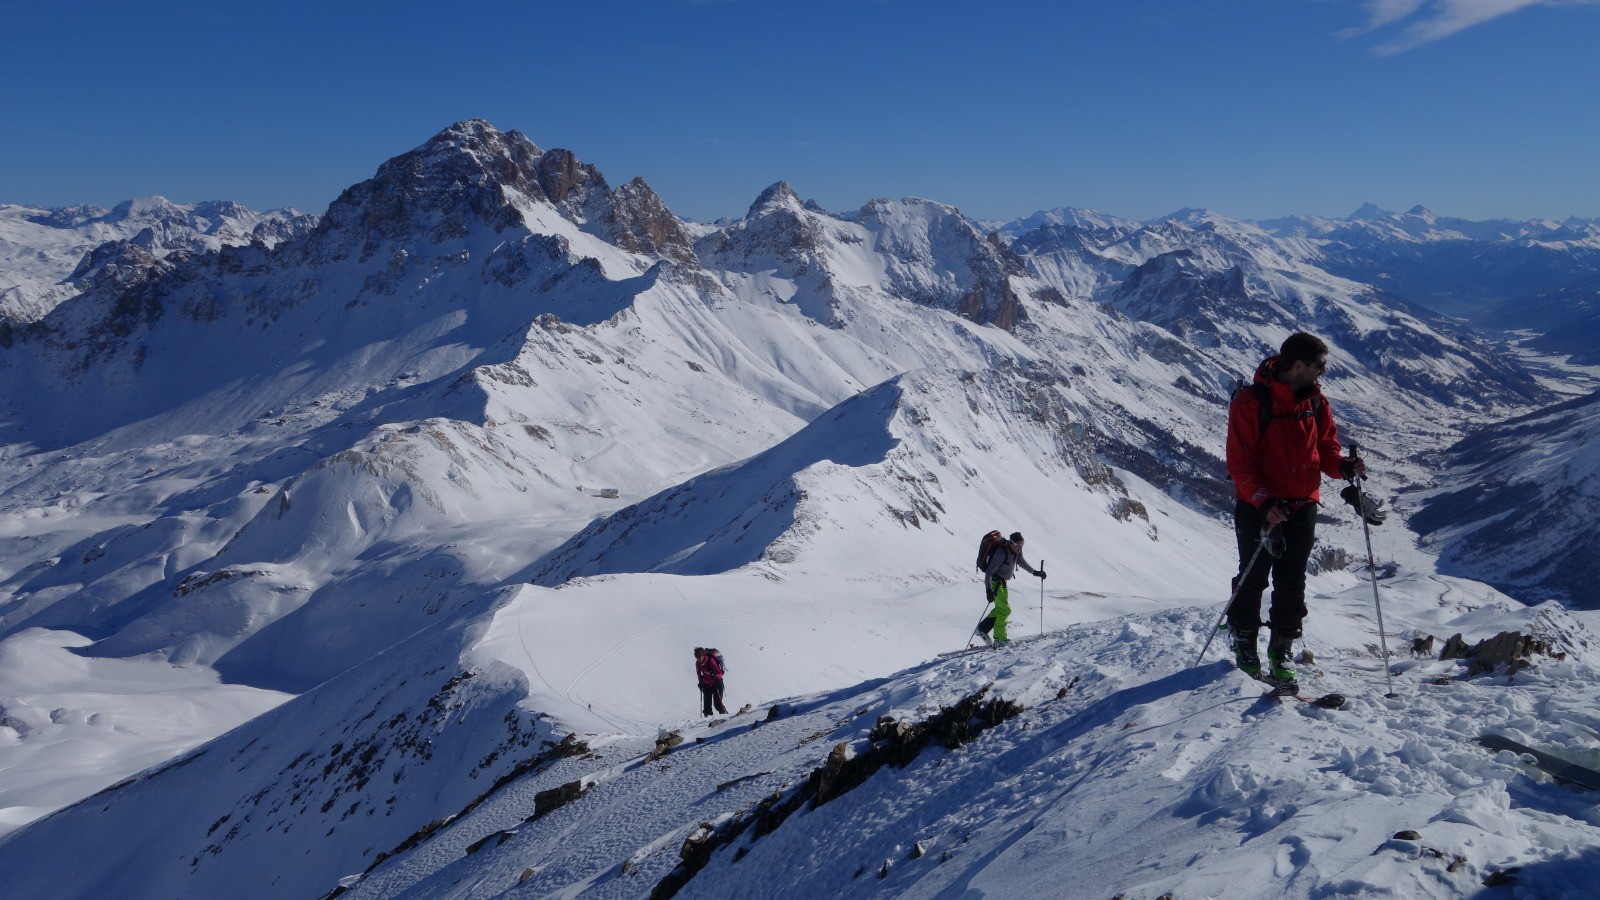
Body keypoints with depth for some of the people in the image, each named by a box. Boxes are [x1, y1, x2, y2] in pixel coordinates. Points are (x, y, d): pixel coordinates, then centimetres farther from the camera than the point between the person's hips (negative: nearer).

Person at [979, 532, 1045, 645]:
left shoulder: (1017, 551, -6)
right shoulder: (1001, 553, -31)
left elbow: (1021, 561, 18)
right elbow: (989, 572, -30)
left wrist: (1035, 572, 22)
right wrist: (989, 590, -37)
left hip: (1002, 582, 9)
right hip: (994, 583, -9)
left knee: (1000, 608, 14)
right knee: (1005, 609, -10)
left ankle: (982, 628, 25)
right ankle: (999, 638, -2)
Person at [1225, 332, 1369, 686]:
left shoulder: (1316, 401, 3)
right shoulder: (1250, 403, -15)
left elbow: (1326, 449, 10)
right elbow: (1239, 463, -15)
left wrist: (1344, 467, -12)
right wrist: (1264, 502, -26)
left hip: (1302, 506, 4)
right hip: (1258, 507, -4)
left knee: (1292, 583, 8)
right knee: (1253, 579, 8)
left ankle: (1282, 650, 22)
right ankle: (1245, 645, 26)